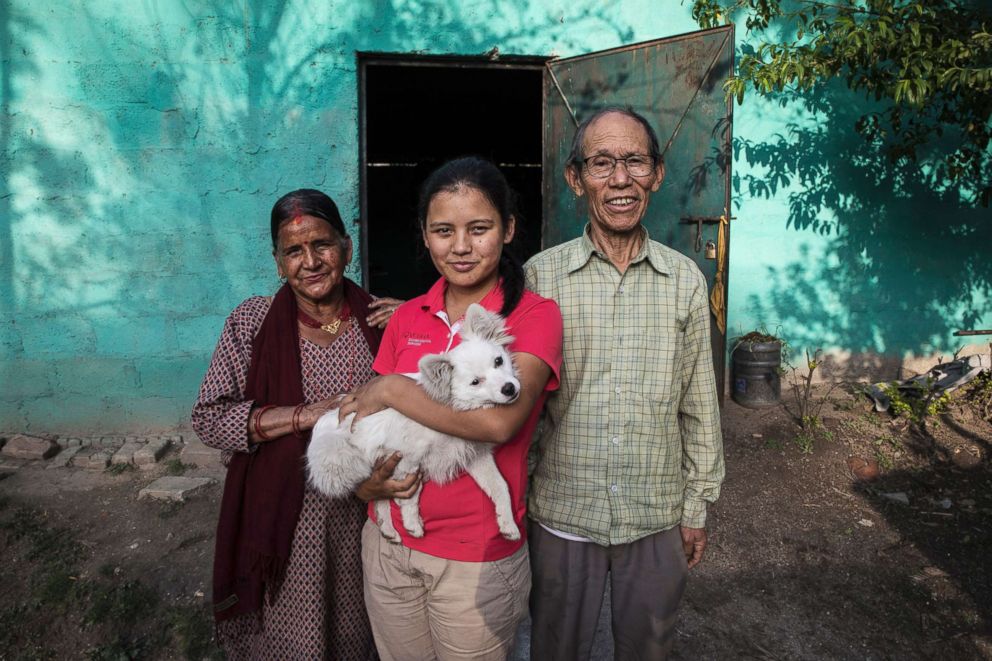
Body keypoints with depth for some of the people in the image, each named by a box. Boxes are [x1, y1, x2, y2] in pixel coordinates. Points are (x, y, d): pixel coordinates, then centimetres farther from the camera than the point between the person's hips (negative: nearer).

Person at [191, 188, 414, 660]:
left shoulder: (381, 321, -4)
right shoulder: (252, 322, -6)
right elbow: (208, 417, -9)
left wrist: (377, 480, -17)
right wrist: (306, 415, -19)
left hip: (361, 520, 1)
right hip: (279, 522, -1)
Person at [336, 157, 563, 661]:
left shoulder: (534, 315, -12)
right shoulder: (406, 319, 3)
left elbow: (499, 421, -27)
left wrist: (391, 389, -18)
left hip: (475, 558, -4)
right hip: (387, 542, 4)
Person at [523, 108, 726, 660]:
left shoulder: (685, 280, -2)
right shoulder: (540, 274, -7)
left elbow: (699, 406, 4)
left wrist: (698, 507, 6)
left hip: (657, 519, 2)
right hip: (562, 515, -1)